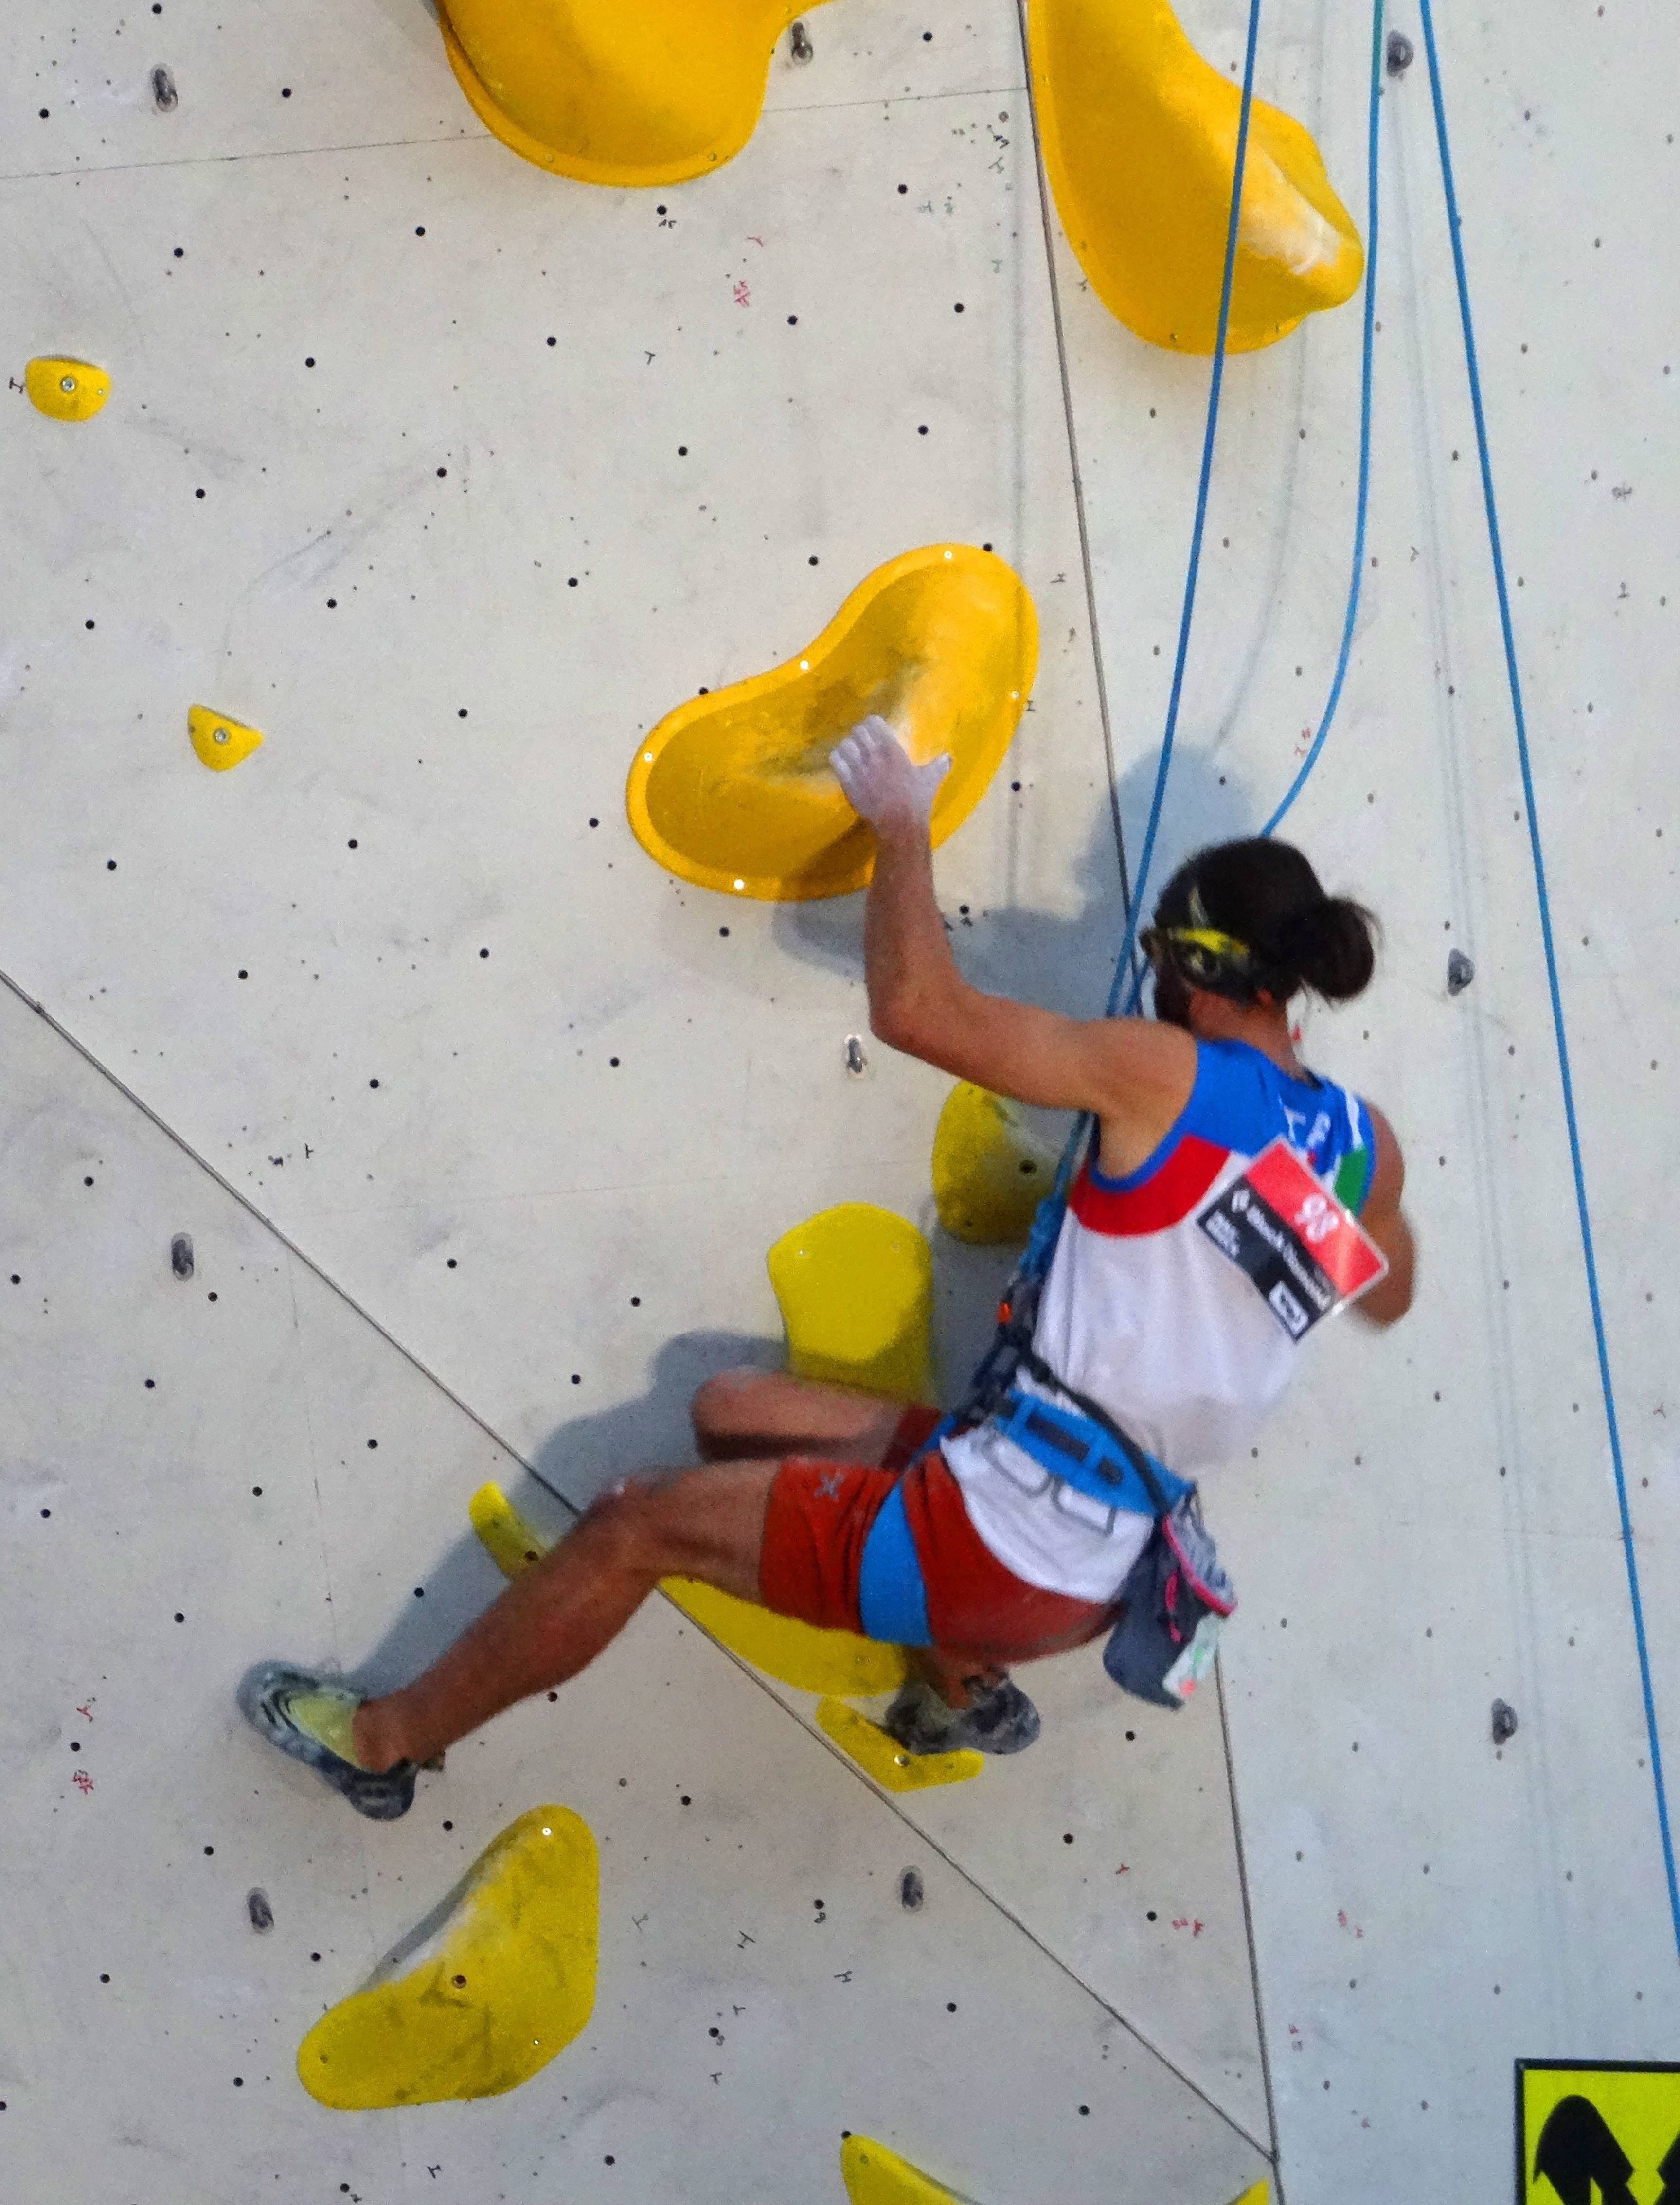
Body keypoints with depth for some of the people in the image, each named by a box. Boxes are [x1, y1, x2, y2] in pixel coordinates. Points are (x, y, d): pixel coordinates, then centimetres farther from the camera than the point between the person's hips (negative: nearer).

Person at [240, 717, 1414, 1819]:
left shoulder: (1165, 1076, -19)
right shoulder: (1364, 1143, 2)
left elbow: (913, 1007, -20)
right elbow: (1389, 1298, 23)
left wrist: (902, 825, -3)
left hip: (1001, 1549, -8)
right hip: (1100, 1579, 8)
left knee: (638, 1523, 6)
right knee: (734, 1414, 22)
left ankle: (383, 1738, 24)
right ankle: (960, 1685, 27)